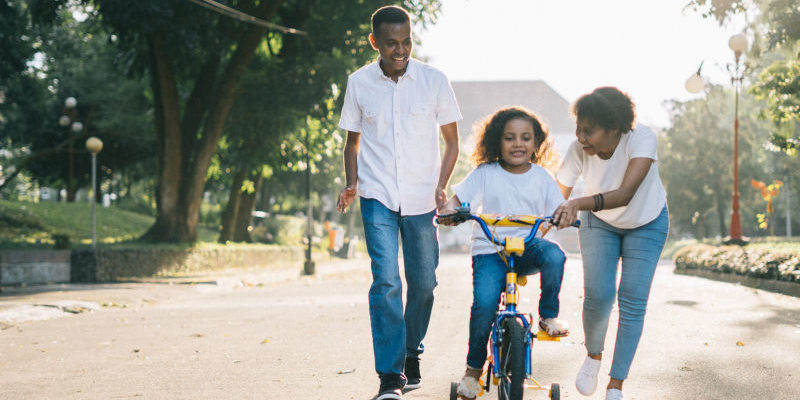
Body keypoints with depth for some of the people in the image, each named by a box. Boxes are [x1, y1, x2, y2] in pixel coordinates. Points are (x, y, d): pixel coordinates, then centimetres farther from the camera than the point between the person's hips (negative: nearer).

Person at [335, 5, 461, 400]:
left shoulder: (434, 80, -2)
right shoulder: (359, 83, 1)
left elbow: (451, 141, 7)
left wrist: (441, 186, -6)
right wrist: (351, 183, -2)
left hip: (422, 199, 1)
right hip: (377, 196, -1)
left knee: (423, 282, 7)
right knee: (385, 280, -13)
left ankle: (411, 354, 31)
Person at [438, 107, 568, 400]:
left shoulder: (541, 177, 8)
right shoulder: (485, 174, 2)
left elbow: (557, 211, 4)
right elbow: (458, 198, -1)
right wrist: (449, 211, -24)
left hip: (528, 246, 2)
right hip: (490, 250, -1)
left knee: (554, 255, -33)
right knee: (484, 302, -23)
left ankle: (549, 316, -8)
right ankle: (473, 369, 0)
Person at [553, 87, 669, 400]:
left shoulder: (641, 139, -35)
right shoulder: (578, 151, -27)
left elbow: (625, 194, -47)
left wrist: (578, 204, -61)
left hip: (646, 223, -1)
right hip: (599, 223, 1)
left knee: (632, 301, -9)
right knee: (597, 295, -14)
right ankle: (593, 356, 17)